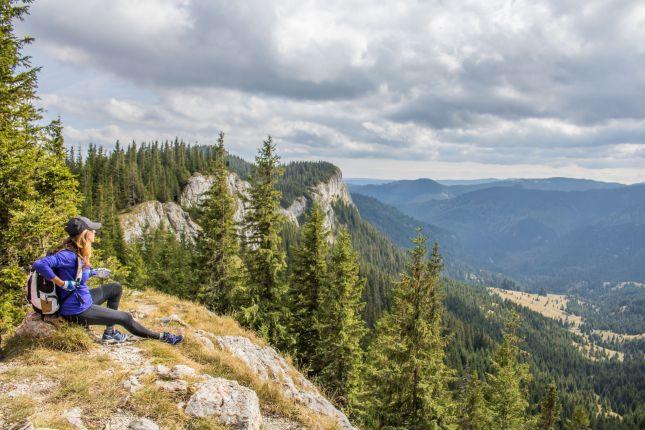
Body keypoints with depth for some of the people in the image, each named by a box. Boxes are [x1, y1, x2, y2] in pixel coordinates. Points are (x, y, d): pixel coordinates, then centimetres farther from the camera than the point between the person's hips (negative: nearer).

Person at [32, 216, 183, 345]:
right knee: (126, 318, -1)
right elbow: (39, 265, -37)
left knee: (115, 288, 23)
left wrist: (94, 272, 18)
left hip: (82, 299, 10)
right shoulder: (68, 255, -26)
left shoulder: (77, 252, 1)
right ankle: (161, 337, 18)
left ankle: (110, 332, 21)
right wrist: (63, 284, -32)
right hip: (77, 311, -9)